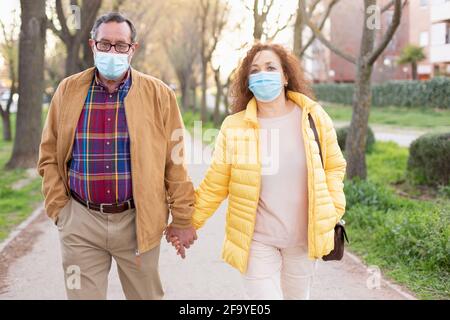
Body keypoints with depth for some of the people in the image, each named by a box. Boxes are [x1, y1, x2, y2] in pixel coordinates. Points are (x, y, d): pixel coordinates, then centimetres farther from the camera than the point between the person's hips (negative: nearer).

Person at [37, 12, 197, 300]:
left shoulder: (159, 94, -1)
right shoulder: (68, 91, 4)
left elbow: (175, 162, -1)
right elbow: (50, 156, 9)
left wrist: (183, 219, -1)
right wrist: (59, 208, 1)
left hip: (138, 221, -1)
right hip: (80, 222, 1)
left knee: (146, 294, 13)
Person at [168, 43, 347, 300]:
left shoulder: (314, 117, -4)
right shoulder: (234, 126, -9)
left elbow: (334, 167, 6)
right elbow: (215, 184, -1)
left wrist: (331, 215, -2)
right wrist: (190, 222, 0)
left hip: (304, 237, 2)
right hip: (257, 240, -2)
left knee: (298, 295, 18)